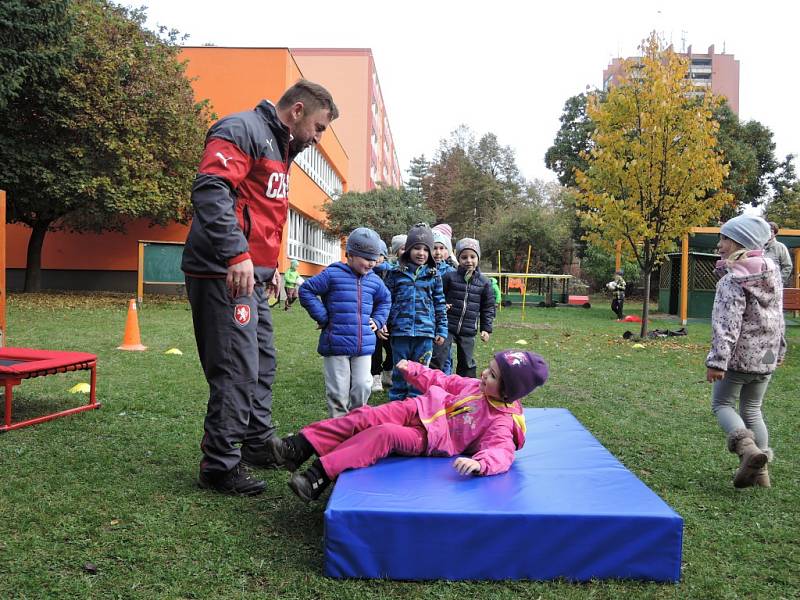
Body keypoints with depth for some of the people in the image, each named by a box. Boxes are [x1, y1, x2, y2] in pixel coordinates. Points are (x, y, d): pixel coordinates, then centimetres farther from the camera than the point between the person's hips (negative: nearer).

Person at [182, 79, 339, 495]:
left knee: (262, 363, 18)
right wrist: (236, 254, -31)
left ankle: (259, 444, 33)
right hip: (225, 274, -10)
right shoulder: (242, 130, -9)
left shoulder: (280, 148, 23)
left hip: (251, 276, 11)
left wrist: (270, 266, 23)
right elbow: (210, 188, -24)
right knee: (238, 371, -7)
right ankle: (220, 466, 5)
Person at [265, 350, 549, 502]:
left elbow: (501, 452, -32)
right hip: (419, 410, 7)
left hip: (429, 438, -6)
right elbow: (446, 382, 18)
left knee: (383, 435, -30)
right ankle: (298, 448, -12)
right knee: (364, 418, -12)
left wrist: (479, 463, -53)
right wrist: (413, 370, 14)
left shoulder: (501, 422, -16)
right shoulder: (476, 386, 6)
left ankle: (318, 478, -31)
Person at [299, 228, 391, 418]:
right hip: (336, 345, -4)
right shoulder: (333, 274, -6)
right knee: (338, 391, 2)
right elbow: (306, 290, -3)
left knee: (362, 388, 5)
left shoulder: (374, 280, 11)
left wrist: (377, 320, 14)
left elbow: (385, 300, 29)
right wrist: (323, 317, -7)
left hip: (364, 346, 5)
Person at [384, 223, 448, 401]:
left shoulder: (434, 276, 6)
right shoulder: (395, 273, 3)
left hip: (425, 332, 1)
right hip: (400, 331, 0)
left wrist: (442, 330, 6)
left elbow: (440, 305, 9)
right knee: (399, 371, 10)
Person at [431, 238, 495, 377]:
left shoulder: (484, 282, 3)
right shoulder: (450, 277, -4)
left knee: (467, 363, 13)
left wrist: (486, 329, 5)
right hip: (447, 327, -2)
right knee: (437, 358, -5)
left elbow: (488, 307, 9)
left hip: (469, 331, 2)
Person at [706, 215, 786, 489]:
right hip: (766, 357, 7)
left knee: (722, 404, 9)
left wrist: (717, 361, -21)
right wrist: (779, 349, 24)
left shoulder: (733, 280, -18)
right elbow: (779, 316, 15)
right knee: (752, 410, 17)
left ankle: (747, 446, -15)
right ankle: (760, 471, 18)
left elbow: (727, 325, -22)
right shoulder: (772, 273, 6)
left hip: (739, 356, -7)